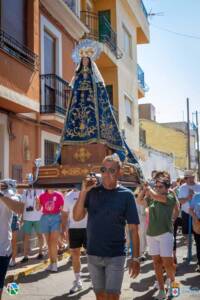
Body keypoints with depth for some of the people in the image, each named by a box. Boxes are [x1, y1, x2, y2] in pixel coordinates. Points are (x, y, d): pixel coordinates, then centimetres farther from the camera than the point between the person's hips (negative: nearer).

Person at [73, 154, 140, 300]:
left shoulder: (126, 195, -7)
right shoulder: (92, 191, 0)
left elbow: (133, 229, -5)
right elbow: (77, 217, -5)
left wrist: (136, 257, -7)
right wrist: (84, 192, -16)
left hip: (115, 255, -3)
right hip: (93, 254, 3)